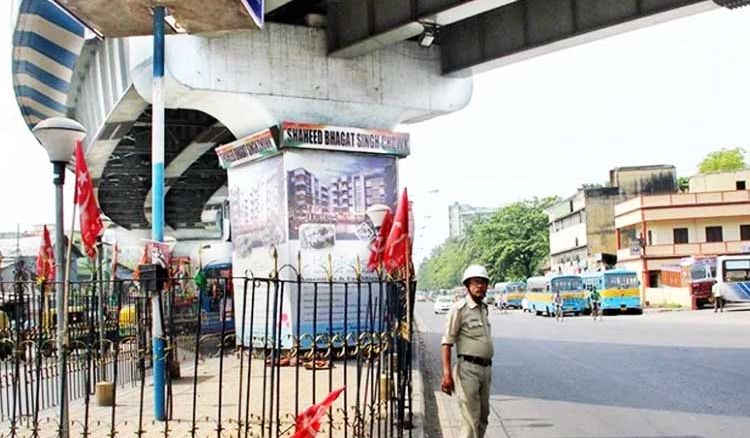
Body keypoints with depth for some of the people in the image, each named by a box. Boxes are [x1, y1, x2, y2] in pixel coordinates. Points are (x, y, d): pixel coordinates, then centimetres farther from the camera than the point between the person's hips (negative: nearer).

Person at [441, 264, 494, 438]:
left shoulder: (484, 308, 15)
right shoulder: (460, 308, -9)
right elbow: (447, 342, -13)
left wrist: (488, 369, 15)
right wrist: (447, 373, -21)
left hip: (486, 368, 8)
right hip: (468, 368, -8)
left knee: (482, 419, 15)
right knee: (471, 420, -7)